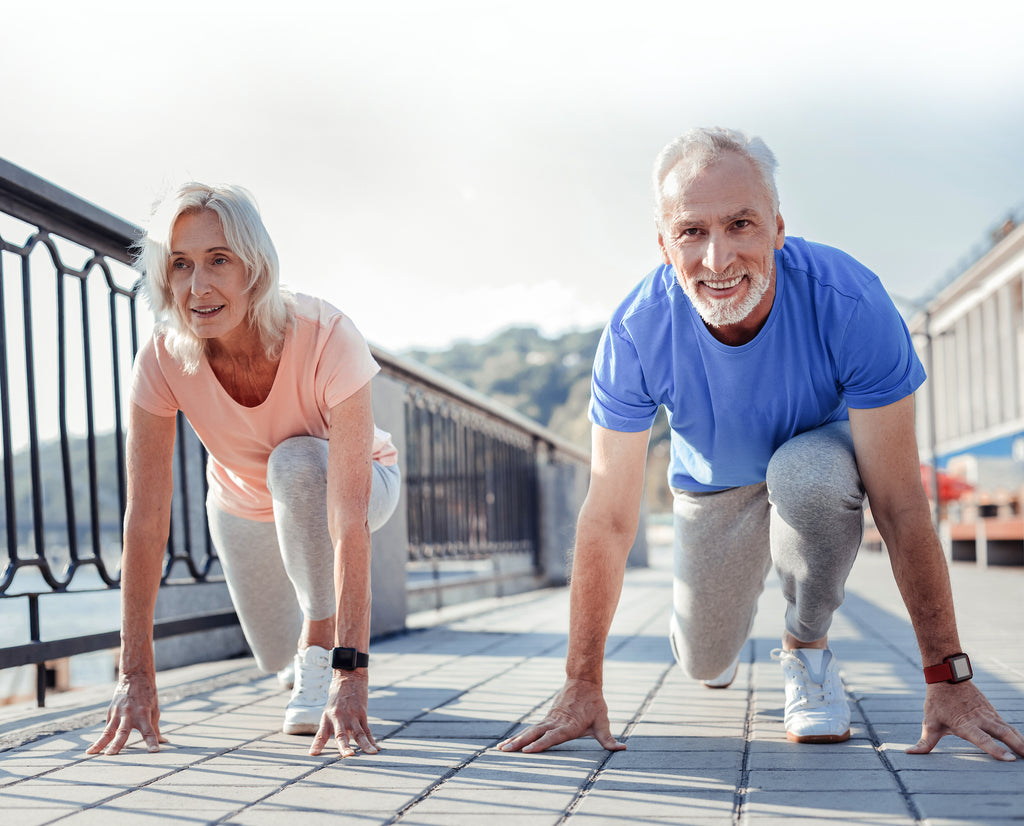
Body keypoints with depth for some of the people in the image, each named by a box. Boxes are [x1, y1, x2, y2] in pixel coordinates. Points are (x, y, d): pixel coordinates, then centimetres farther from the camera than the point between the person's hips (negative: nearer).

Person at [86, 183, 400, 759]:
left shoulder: (327, 338, -39)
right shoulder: (163, 360, -30)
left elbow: (350, 517, -44)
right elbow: (146, 519, -29)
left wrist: (350, 672, -50)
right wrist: (136, 673, -33)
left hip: (348, 485, -3)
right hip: (245, 506, 3)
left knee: (297, 463, -36)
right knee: (275, 656, 14)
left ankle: (324, 647, -16)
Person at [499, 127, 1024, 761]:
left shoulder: (851, 303, -35)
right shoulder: (637, 332, -30)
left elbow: (900, 504, -31)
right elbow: (608, 519, -24)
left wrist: (948, 676, -31)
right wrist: (582, 686, -23)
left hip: (819, 454, -2)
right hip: (713, 487, 2)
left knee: (807, 472, -36)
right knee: (706, 664, 5)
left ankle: (807, 647, -9)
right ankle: (730, 603, 42)